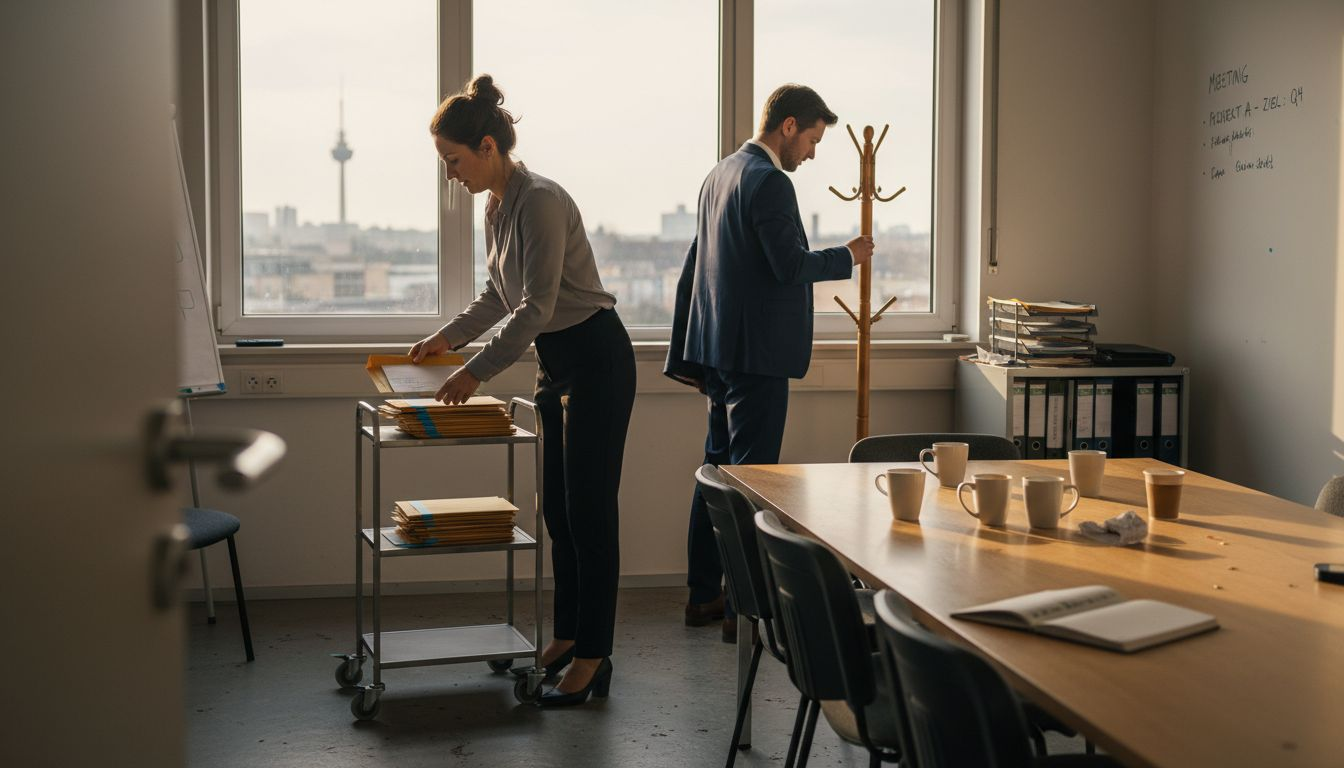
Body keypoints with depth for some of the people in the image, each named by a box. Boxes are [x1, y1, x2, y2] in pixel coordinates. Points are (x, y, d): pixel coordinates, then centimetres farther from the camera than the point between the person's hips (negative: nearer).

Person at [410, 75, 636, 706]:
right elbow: (500, 294, 21)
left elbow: (536, 306, -23)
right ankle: (567, 636, 24)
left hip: (596, 358, -10)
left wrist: (476, 371, -20)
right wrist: (448, 335, 12)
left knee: (589, 510, -6)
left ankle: (593, 656, 2)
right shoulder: (496, 205, 9)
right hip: (555, 363, 10)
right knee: (557, 509, 13)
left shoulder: (540, 200, -20)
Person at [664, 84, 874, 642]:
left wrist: (689, 355, 23)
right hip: (758, 351, -10)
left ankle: (703, 595, 23)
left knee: (718, 470, 15)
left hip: (718, 347, 10)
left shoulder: (720, 174, 15)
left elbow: (693, 269, 19)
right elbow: (791, 265, -21)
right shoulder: (769, 182, -15)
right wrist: (847, 256, -3)